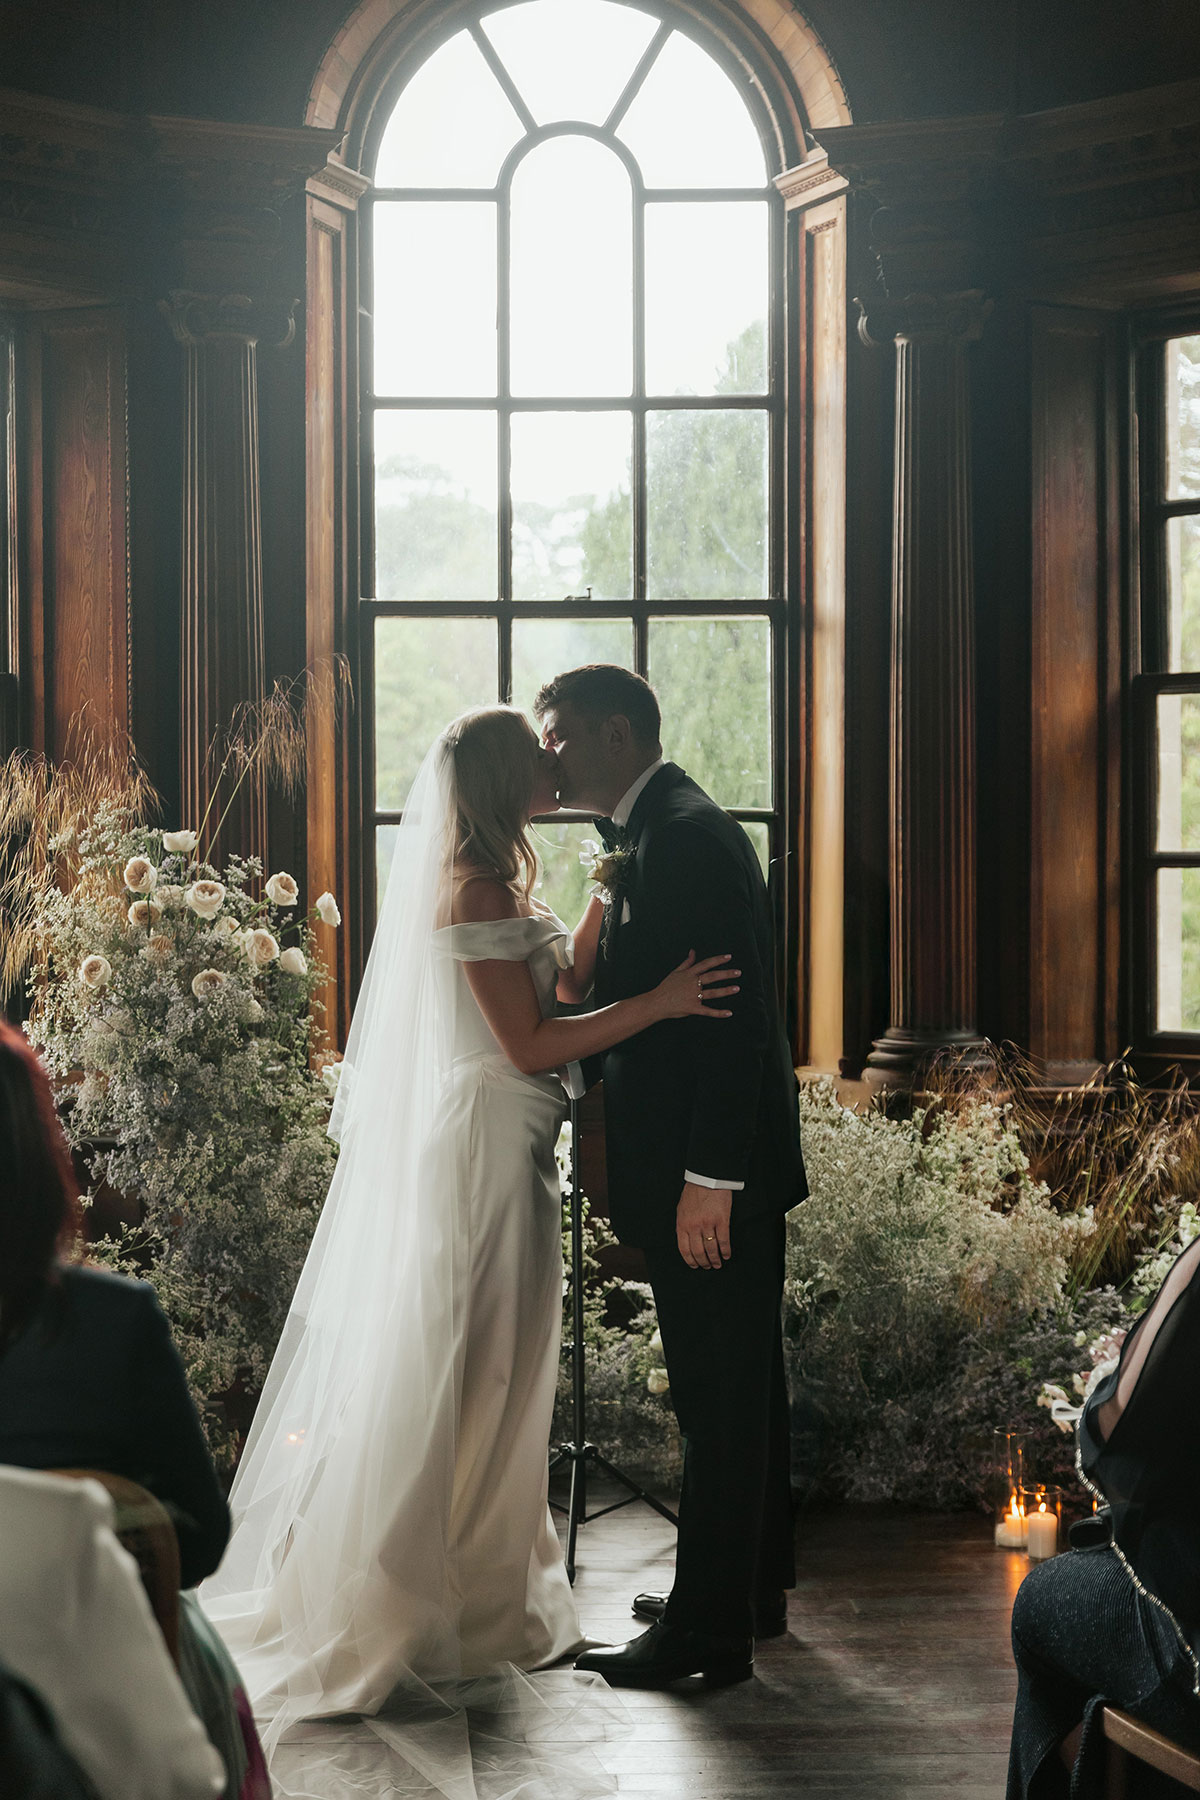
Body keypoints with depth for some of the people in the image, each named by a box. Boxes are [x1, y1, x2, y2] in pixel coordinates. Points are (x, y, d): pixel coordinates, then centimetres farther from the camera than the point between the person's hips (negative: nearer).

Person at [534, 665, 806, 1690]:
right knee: (737, 1386, 19)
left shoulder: (688, 836, -17)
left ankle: (710, 1631, 6)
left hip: (715, 1174, -11)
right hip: (713, 1165, 11)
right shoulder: (654, 835, 15)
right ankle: (752, 1588, 32)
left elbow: (734, 1015, -23)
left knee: (721, 1396, -2)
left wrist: (707, 1177, -24)